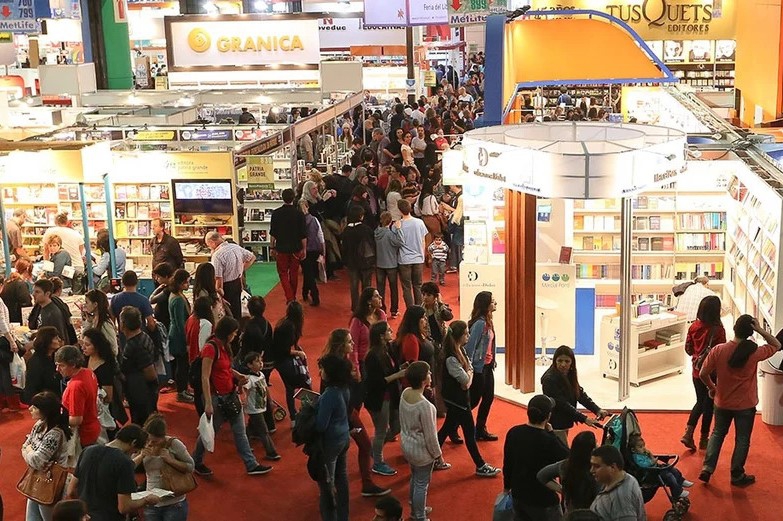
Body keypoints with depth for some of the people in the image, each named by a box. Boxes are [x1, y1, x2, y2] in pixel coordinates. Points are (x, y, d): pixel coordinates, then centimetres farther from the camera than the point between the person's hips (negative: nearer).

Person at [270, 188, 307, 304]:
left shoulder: (276, 213, -8)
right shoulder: (299, 214, -9)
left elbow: (273, 233, -2)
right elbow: (303, 234, -7)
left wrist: (272, 247, 9)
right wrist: (304, 249, 3)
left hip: (281, 248, -1)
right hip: (296, 248, 1)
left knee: (283, 273, 7)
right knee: (294, 273, 17)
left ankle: (290, 298, -8)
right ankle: (293, 297, 31)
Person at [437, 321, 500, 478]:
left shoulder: (461, 350, 3)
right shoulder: (451, 358, -26)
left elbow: (470, 369, 7)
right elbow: (465, 379, -22)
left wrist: (468, 377, -11)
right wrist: (468, 375, -4)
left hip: (459, 396, 9)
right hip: (456, 399, -9)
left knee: (448, 428, 18)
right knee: (469, 431, 1)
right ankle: (480, 466, 12)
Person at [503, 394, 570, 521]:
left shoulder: (513, 433, -10)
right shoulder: (549, 441, -28)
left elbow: (507, 463, 3)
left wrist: (507, 486, 19)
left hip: (518, 495, 6)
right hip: (543, 500, -6)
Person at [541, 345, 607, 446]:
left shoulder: (569, 376, 6)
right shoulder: (549, 379, -20)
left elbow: (581, 394, 1)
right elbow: (562, 403, -24)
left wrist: (597, 410, -13)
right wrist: (584, 419, -27)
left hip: (564, 424, 8)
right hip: (555, 426, -8)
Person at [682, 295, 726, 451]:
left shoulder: (694, 327, -5)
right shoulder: (718, 330, -20)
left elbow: (688, 349, 3)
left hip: (697, 372, 4)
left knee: (700, 401, 20)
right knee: (709, 404, 10)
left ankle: (688, 433, 8)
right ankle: (704, 439, 19)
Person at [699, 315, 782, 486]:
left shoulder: (718, 350, -16)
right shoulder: (754, 352, -18)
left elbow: (703, 374, -10)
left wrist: (712, 387, 9)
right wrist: (760, 330, -14)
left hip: (722, 403, 2)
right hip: (746, 405, -2)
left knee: (717, 433, 21)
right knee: (742, 440, 13)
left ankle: (707, 468, 14)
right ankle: (737, 475, 23)